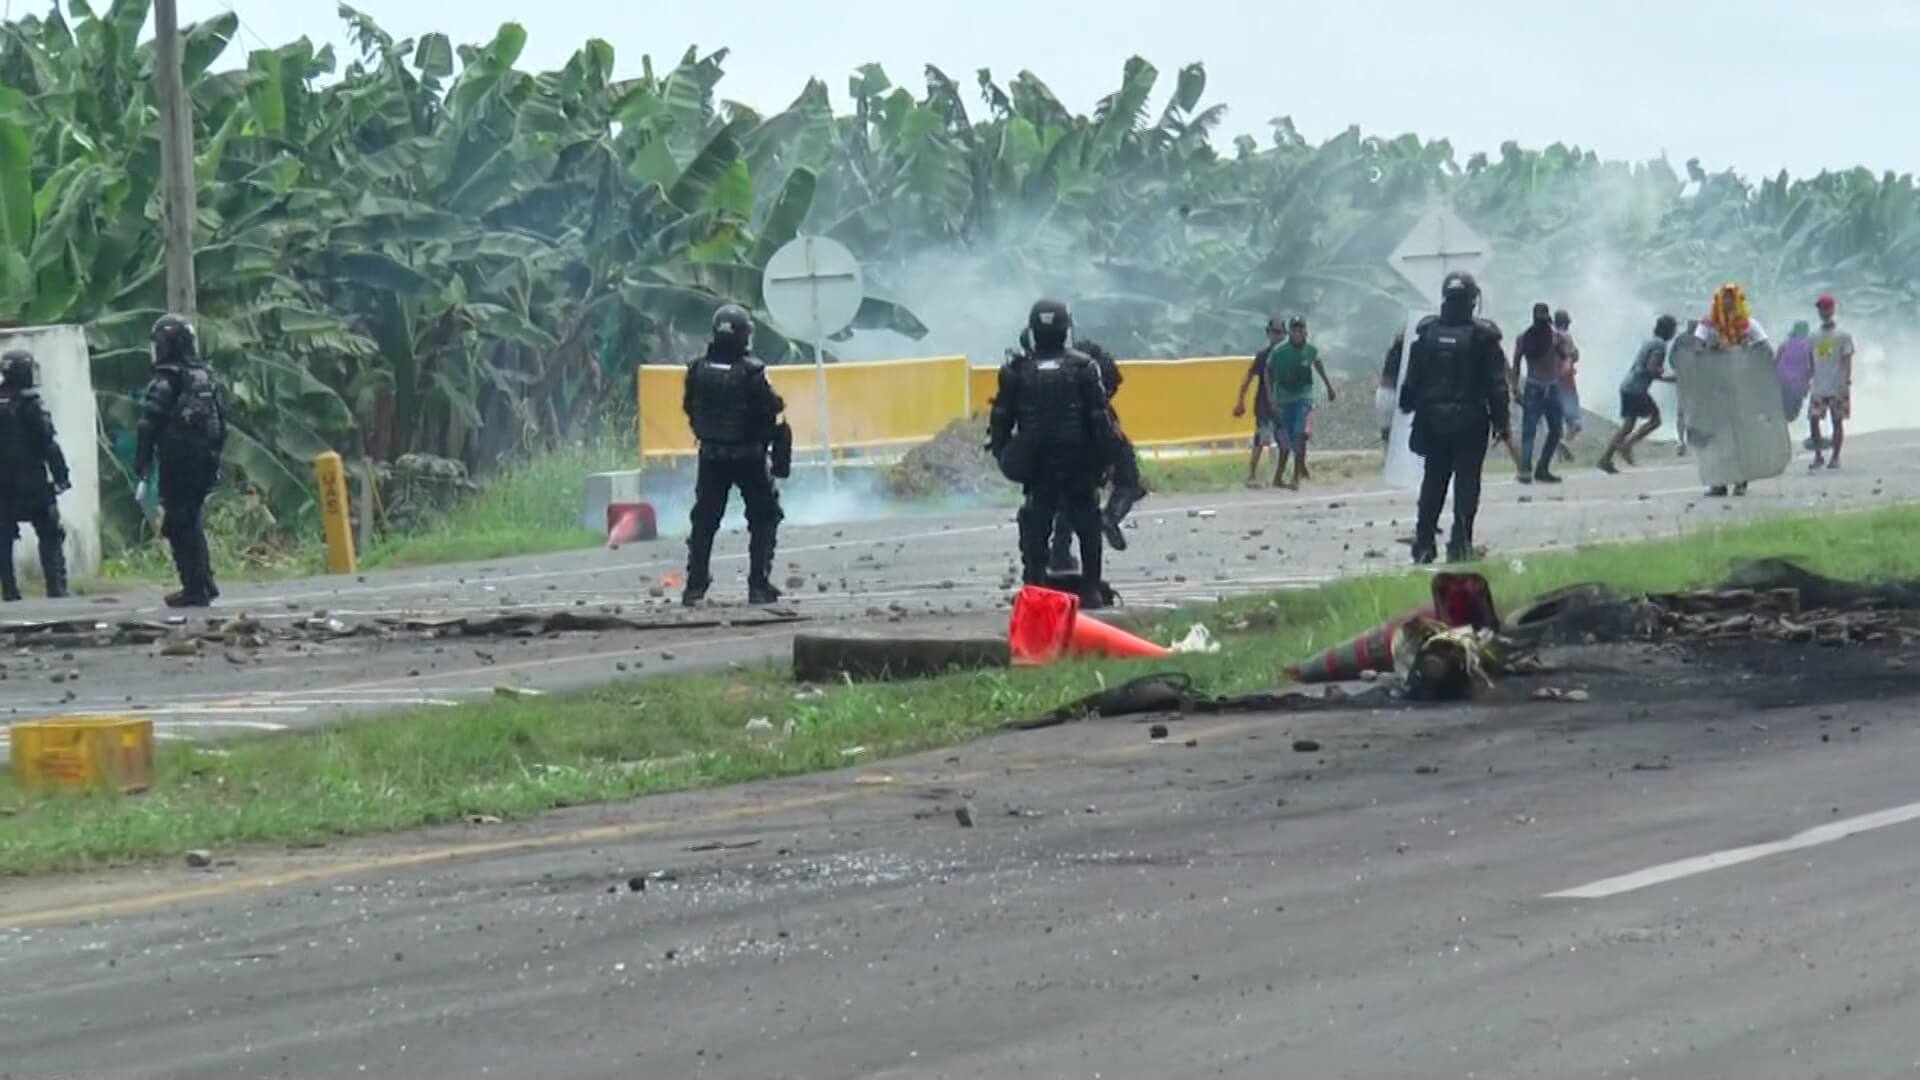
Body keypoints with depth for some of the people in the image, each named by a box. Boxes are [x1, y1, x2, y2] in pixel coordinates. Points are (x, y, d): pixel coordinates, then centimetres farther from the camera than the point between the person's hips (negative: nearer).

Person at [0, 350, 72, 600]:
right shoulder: (30, 404, -11)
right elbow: (49, 443, -14)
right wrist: (61, 476, -9)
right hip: (33, 485, -4)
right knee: (51, 537, 2)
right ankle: (57, 590, -6)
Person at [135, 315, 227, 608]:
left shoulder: (165, 384, -12)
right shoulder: (207, 378, 10)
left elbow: (149, 429, -15)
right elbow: (222, 425, 15)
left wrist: (142, 473, -14)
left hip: (177, 469, -7)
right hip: (205, 467, 7)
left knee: (179, 528, -1)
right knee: (193, 525, 20)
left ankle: (195, 589, -4)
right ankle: (204, 584, 20)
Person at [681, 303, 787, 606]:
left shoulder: (698, 370, -5)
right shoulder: (751, 371, -18)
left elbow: (690, 409, 4)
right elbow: (773, 411, -15)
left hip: (711, 456, 4)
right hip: (748, 455, -4)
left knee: (704, 521, 13)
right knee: (764, 518, 9)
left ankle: (695, 586, 12)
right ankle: (759, 585, 2)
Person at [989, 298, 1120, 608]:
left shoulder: (1017, 372, -1)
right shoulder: (1083, 368, -7)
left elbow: (1000, 418, 3)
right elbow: (1101, 417, -7)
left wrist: (1000, 451, 13)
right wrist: (1108, 450, 1)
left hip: (1036, 465, 1)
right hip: (1079, 463, -1)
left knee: (1035, 527, 6)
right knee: (1087, 524, 8)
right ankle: (1091, 589, 5)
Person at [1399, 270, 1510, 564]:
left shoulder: (1426, 333, -1)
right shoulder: (1483, 336, -9)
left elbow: (1411, 381, 4)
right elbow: (1497, 385, -7)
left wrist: (1407, 408, 16)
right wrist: (1502, 422, 0)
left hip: (1433, 419, 3)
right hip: (1470, 419, -3)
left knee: (1433, 481, 13)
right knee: (1467, 482, 2)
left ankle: (1424, 544, 12)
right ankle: (1460, 543, -3)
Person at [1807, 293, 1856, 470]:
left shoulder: (1843, 336, 0)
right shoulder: (1814, 337, 12)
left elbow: (1847, 361, -4)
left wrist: (1847, 383, -12)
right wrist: (1807, 382, 12)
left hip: (1837, 387, -4)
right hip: (1818, 387, 4)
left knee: (1837, 421, 0)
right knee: (1813, 419, -5)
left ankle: (1835, 457, 7)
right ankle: (1818, 456, 5)